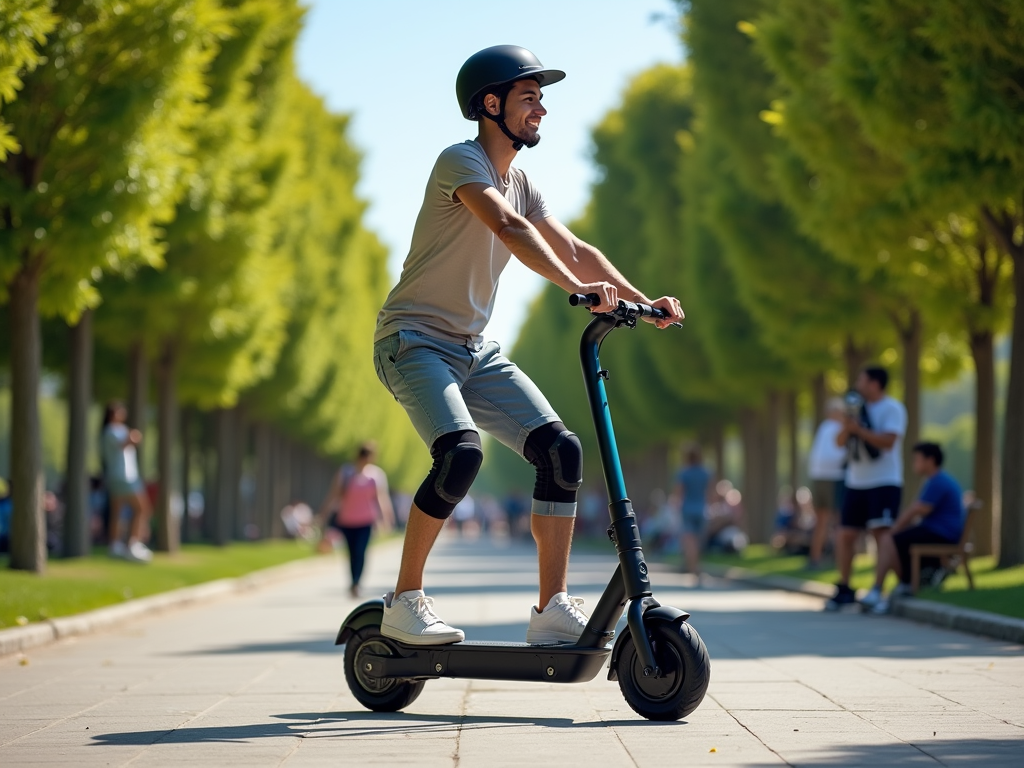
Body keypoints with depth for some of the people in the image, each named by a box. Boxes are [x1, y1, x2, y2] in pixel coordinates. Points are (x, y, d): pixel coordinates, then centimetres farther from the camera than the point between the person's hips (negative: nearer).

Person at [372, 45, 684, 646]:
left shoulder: (522, 183, 13)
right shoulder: (461, 162, -14)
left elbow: (574, 250, 13)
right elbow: (508, 227, -30)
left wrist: (643, 302, -1)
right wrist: (577, 287, -42)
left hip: (474, 349, 8)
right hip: (415, 339, -8)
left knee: (562, 450, -9)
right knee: (461, 454, -30)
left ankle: (553, 609, -4)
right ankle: (405, 603, -14)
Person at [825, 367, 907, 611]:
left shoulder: (892, 408, -6)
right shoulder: (858, 407, 16)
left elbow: (888, 441, -18)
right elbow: (840, 441, 11)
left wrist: (858, 429, -14)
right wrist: (847, 425, -9)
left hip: (884, 483, -7)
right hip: (856, 483, 7)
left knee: (881, 534, -13)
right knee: (845, 535, 5)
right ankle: (844, 589, 14)